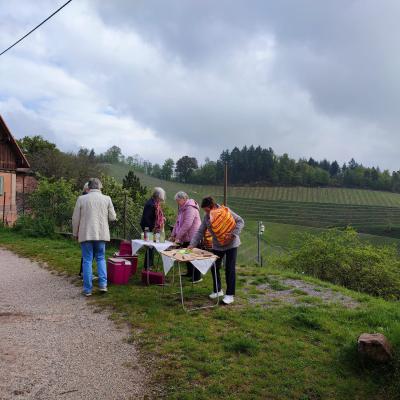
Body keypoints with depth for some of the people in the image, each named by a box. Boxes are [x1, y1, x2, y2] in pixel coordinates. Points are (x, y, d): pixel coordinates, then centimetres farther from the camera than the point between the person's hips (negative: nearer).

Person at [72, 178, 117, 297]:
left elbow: (75, 219, 1)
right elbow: (112, 217, 2)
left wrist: (76, 233, 14)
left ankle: (87, 289, 8)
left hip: (86, 234, -1)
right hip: (101, 234, 1)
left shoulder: (81, 199, -3)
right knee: (101, 258, 16)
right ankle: (103, 284, 6)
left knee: (87, 261, 5)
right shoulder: (107, 199, -2)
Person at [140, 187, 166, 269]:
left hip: (152, 228, 10)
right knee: (150, 247, -3)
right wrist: (152, 228, -23)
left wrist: (162, 218, 4)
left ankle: (150, 264, 29)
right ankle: (147, 266, 7)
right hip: (149, 228, -10)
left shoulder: (155, 203, 8)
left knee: (151, 246, 17)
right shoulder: (150, 204, -22)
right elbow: (146, 218, -25)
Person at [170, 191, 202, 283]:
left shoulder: (190, 208, -18)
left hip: (192, 237, -9)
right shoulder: (182, 208, 15)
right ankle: (190, 273, 31)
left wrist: (178, 236, -21)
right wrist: (173, 234, 10)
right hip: (186, 237, 9)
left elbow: (187, 224, -25)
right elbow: (178, 222, 16)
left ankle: (197, 277, 5)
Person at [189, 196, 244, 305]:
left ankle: (230, 295, 4)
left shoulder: (225, 211, -17)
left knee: (230, 269, -5)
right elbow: (200, 232, 0)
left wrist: (233, 235, -25)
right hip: (217, 246, 6)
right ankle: (217, 290, 28)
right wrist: (192, 244, -10)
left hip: (231, 244, -5)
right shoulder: (206, 217, -2)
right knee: (214, 267, 10)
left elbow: (240, 221, -15)